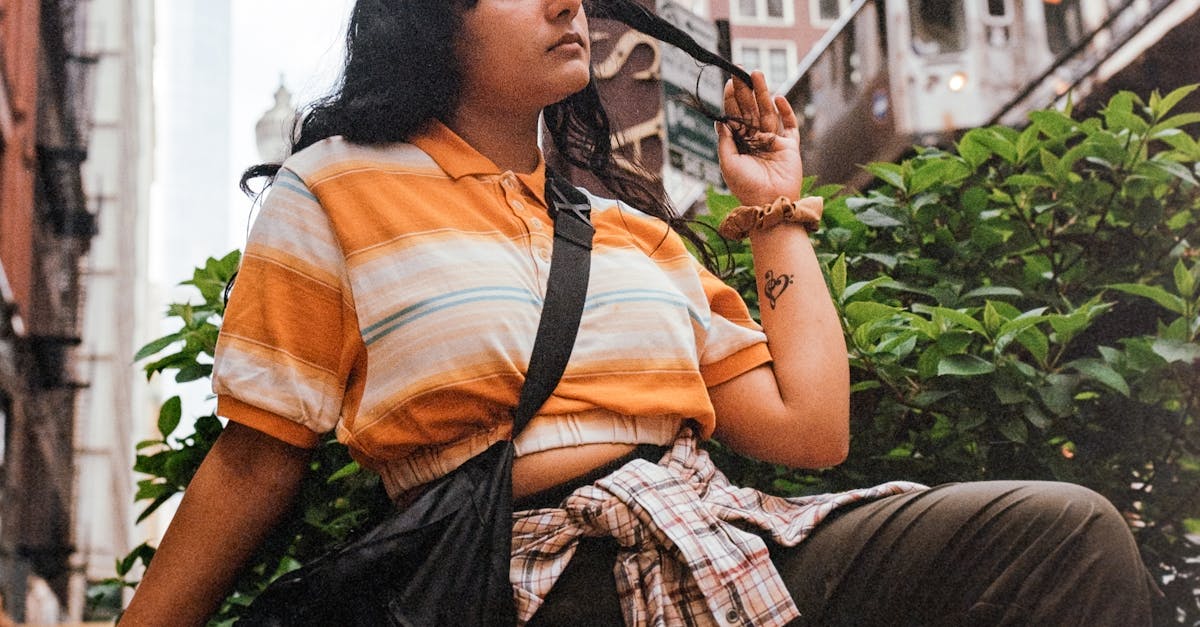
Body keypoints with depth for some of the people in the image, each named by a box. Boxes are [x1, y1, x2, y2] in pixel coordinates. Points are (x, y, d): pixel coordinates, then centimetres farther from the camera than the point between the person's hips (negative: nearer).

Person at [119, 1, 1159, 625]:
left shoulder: (633, 226, 21)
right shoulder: (334, 191, 9)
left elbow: (809, 431, 14)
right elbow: (255, 463, 8)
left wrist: (779, 211, 21)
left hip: (726, 541, 6)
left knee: (1068, 533, -19)